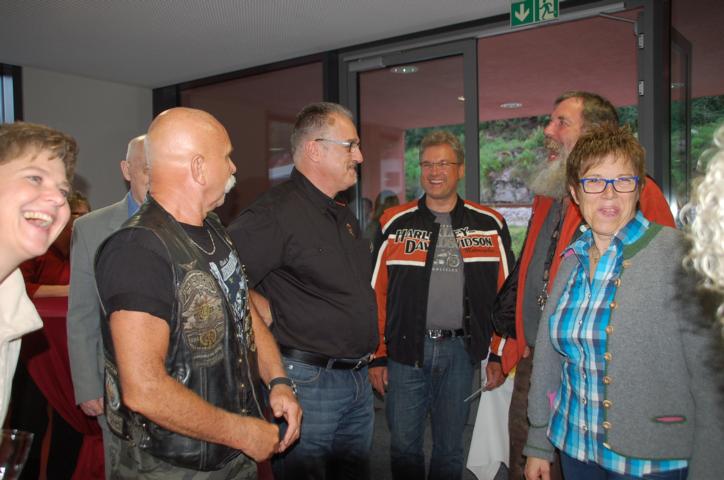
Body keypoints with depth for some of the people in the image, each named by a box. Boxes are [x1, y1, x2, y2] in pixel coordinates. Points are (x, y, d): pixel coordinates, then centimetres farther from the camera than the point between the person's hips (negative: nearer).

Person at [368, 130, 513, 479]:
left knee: (450, 449, 15)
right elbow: (375, 293, 1)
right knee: (403, 447, 9)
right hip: (405, 349, 0)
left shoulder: (490, 224, 4)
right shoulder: (394, 224, 1)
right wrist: (376, 356, -1)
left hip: (461, 350, 1)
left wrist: (500, 355, 2)